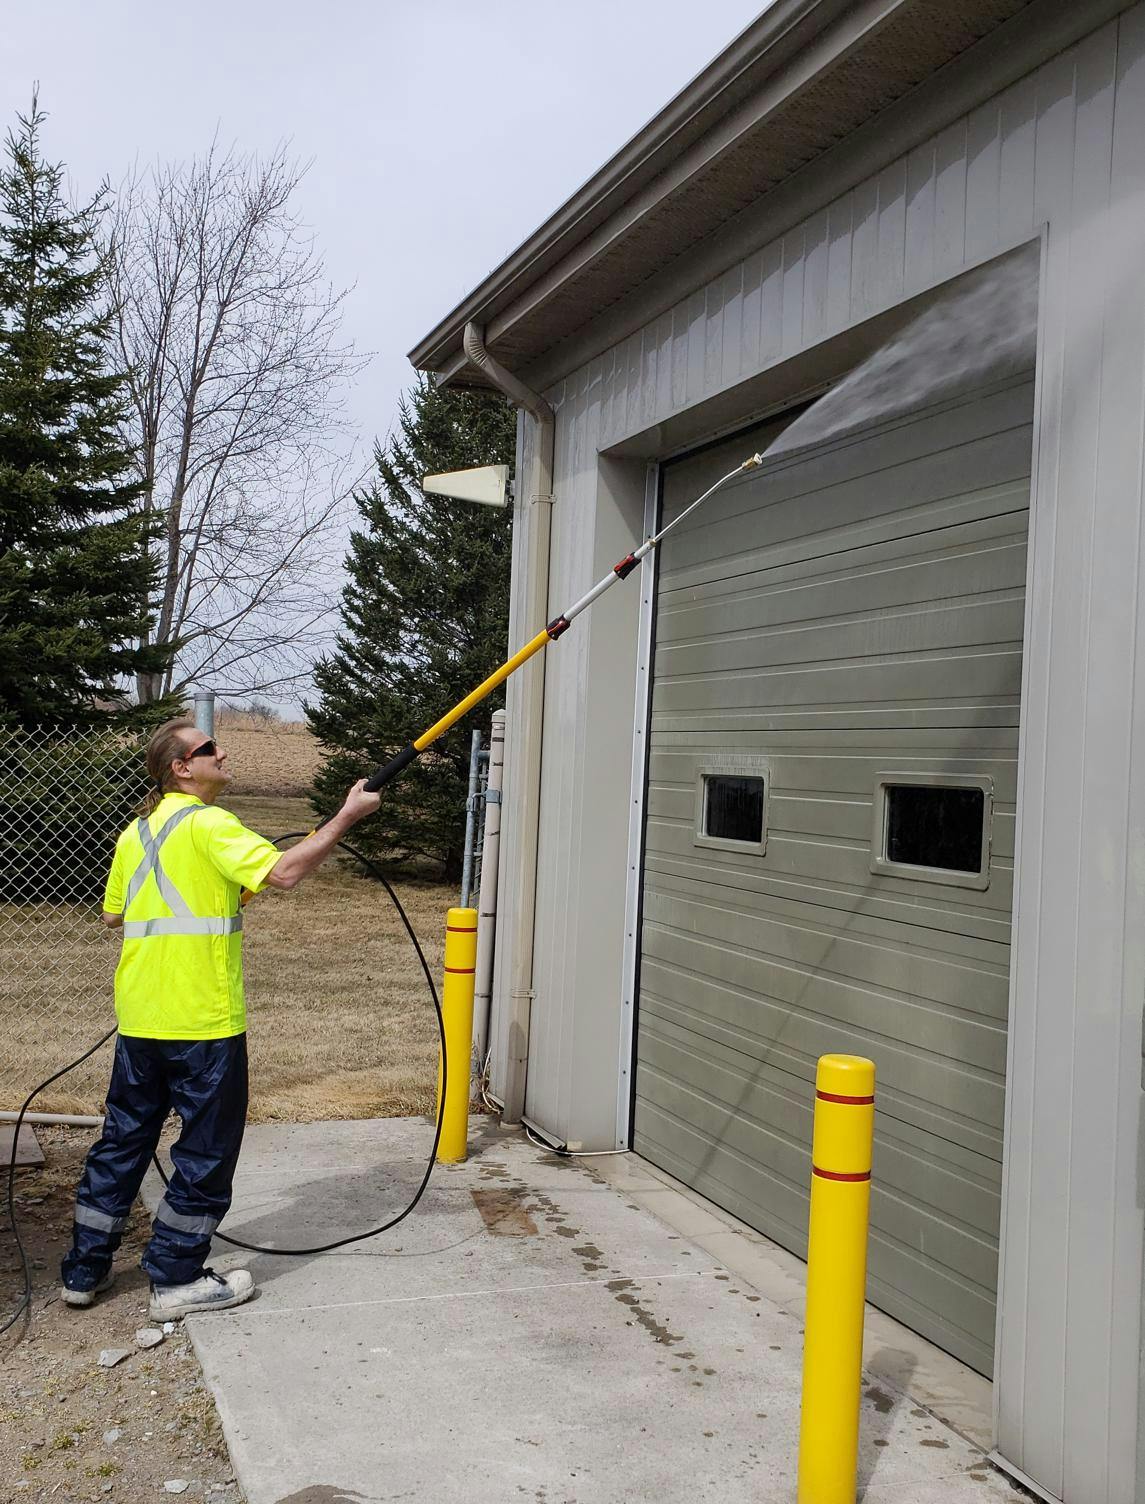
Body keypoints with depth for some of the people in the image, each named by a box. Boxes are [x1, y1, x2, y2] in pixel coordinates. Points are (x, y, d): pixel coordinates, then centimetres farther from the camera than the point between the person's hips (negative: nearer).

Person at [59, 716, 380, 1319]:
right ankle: (175, 1279, 13)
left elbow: (113, 914, 21)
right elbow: (283, 871, -24)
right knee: (207, 1149, 5)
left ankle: (84, 1269, 26)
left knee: (124, 1138, 18)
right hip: (204, 1020, -8)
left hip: (139, 1019, 8)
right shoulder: (208, 824, -13)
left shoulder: (134, 833, 12)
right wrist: (346, 816, -18)